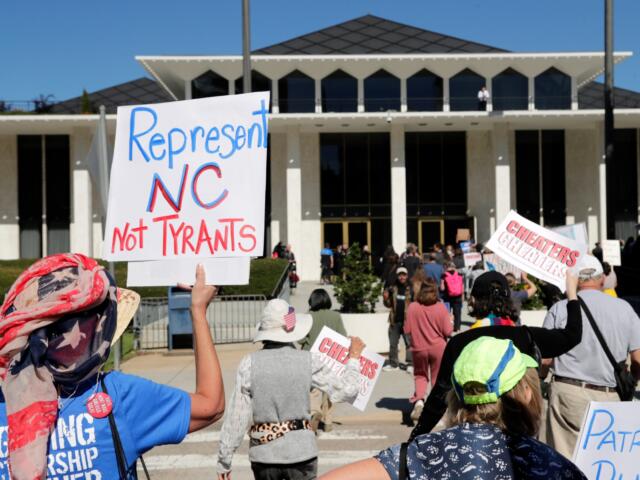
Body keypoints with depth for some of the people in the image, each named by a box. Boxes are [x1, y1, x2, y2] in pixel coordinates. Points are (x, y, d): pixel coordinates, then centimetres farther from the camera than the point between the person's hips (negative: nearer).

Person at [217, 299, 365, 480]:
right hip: (301, 450, -1)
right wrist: (353, 358, 16)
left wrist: (224, 459, 1)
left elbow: (236, 416, -8)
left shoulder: (249, 363, -8)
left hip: (263, 452, 1)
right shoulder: (309, 361, -9)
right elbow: (346, 390, 0)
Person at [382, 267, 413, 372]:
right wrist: (386, 299, -6)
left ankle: (410, 364, 9)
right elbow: (389, 305, 14)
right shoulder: (392, 289, 6)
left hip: (407, 321, -4)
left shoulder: (411, 289, -3)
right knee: (393, 343, 11)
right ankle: (393, 364, 22)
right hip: (395, 320, 4)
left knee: (409, 343, 2)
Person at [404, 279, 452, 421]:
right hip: (438, 347, -1)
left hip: (419, 348, 1)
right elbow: (448, 332, -11)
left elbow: (407, 330, -7)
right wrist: (450, 321, 8)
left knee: (420, 375, 16)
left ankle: (418, 400, -6)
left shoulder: (412, 307, -10)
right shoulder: (440, 307, -12)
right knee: (438, 377, 15)